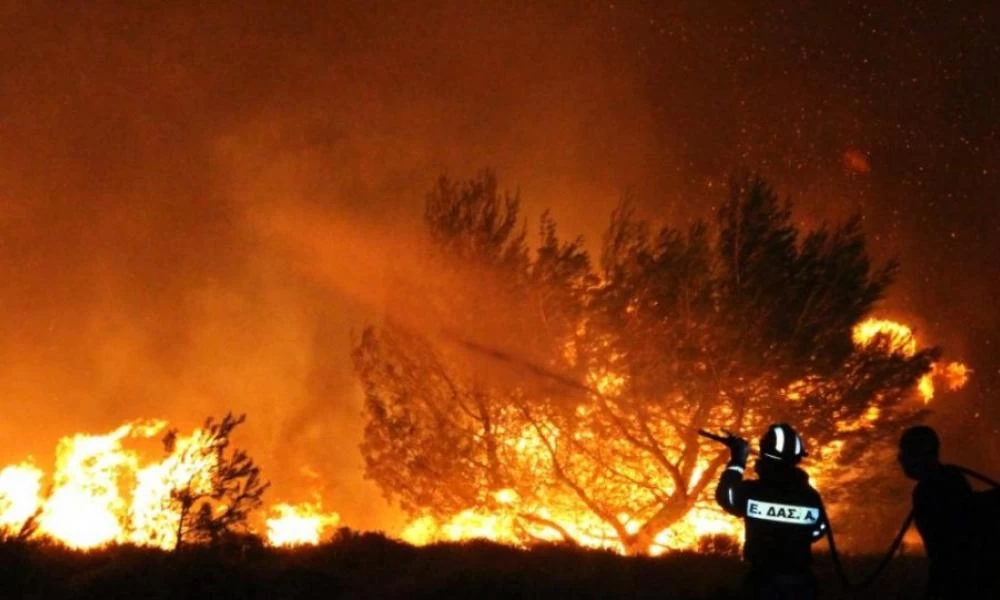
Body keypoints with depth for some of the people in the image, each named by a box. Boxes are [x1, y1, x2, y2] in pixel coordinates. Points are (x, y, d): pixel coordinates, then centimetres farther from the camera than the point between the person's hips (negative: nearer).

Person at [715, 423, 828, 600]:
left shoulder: (751, 491, -14)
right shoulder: (810, 496, -8)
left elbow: (725, 496, 6)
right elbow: (818, 531, 8)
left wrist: (737, 461, 14)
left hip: (764, 581, -2)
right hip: (801, 583, 2)